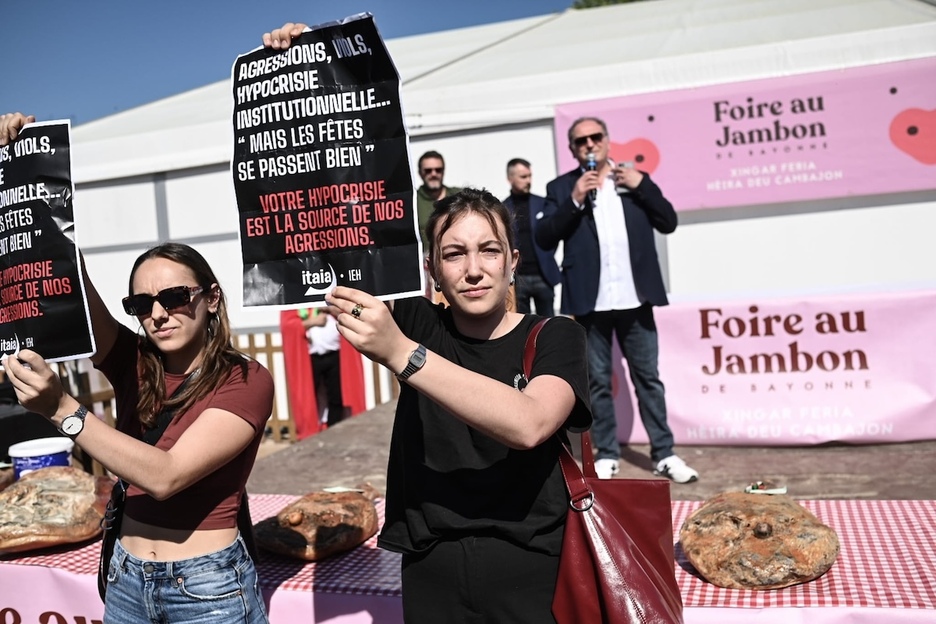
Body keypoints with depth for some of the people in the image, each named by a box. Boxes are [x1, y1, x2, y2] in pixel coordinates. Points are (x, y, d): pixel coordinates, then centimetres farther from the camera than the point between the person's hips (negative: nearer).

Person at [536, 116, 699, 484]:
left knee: (648, 378, 8)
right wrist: (575, 201, -15)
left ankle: (664, 454, 16)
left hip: (634, 299, 2)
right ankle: (606, 454, 17)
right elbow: (544, 239, -6)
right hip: (590, 302, -1)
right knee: (598, 382, 7)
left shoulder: (634, 180, 11)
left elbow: (668, 223, 4)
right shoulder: (561, 188, 4)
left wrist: (642, 186, -6)